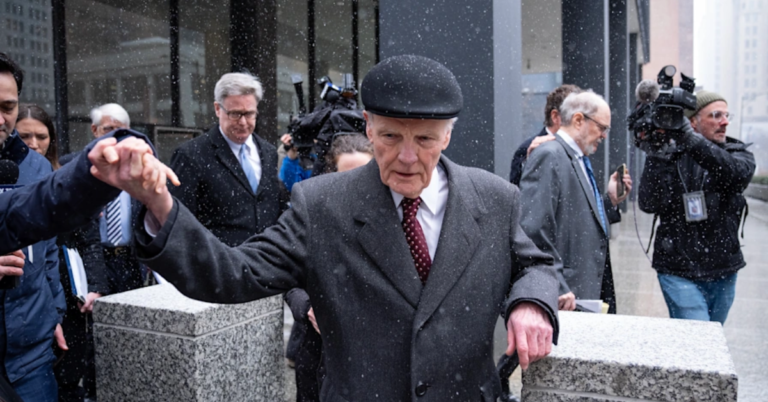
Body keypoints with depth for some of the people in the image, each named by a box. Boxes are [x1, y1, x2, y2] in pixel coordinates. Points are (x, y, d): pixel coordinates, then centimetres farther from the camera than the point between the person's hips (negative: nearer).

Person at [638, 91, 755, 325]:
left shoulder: (738, 153, 4)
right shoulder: (671, 157, -3)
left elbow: (738, 173, -21)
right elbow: (649, 204, -16)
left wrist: (689, 139, -31)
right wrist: (657, 154, -24)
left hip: (724, 272, 4)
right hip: (680, 272, -3)